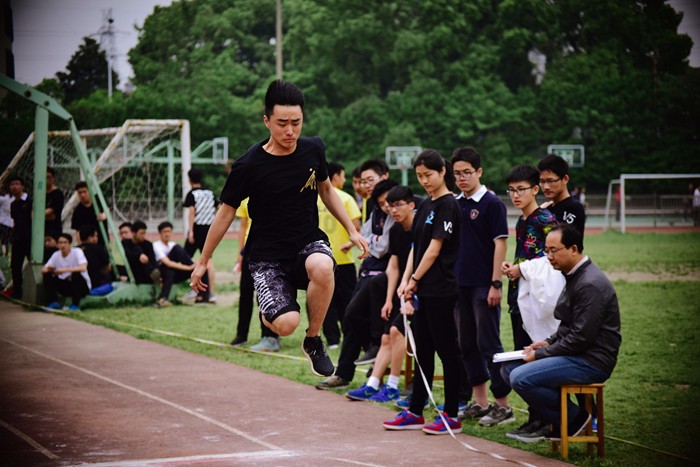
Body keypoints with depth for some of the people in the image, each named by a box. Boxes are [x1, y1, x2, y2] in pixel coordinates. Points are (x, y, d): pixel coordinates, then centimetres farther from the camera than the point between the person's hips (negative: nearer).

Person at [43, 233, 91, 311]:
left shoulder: (77, 252, -16)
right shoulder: (56, 255, -2)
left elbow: (83, 268, -33)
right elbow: (43, 270, -1)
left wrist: (64, 270, -38)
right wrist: (49, 269, -26)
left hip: (82, 287, -4)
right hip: (66, 286, 4)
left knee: (76, 275, -35)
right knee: (47, 275, -12)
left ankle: (75, 305, -21)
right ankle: (53, 303, -9)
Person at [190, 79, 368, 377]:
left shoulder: (313, 150, -2)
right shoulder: (249, 166, -14)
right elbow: (226, 212, -2)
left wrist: (352, 230, 15)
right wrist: (203, 260, 5)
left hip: (308, 243, 3)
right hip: (268, 256, -2)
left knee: (322, 266, -36)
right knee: (286, 324, -25)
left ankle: (314, 341, -11)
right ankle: (269, 313, 17)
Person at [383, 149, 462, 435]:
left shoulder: (448, 205, -11)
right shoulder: (425, 206, 15)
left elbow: (435, 248, -14)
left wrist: (415, 279, -9)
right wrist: (406, 280, 4)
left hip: (441, 290, -9)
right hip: (422, 290, 9)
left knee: (446, 350, -3)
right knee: (423, 350, 12)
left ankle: (452, 416, 2)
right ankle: (415, 412, 18)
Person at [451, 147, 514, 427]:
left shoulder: (491, 203, -7)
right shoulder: (454, 204, 11)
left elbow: (500, 243, -11)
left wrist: (495, 283, -15)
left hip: (483, 285, -7)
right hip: (460, 284, 7)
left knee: (489, 343, -5)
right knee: (467, 344, 11)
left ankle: (503, 405, 0)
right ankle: (479, 402, 19)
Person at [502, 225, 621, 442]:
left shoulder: (590, 284, -19)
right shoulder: (574, 276, 13)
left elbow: (581, 337, -22)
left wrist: (541, 354, -14)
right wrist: (549, 342, 7)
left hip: (592, 362, -11)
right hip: (574, 354, 11)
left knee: (521, 378, -23)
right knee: (509, 367, 9)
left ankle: (574, 417, -6)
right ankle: (551, 423, 11)